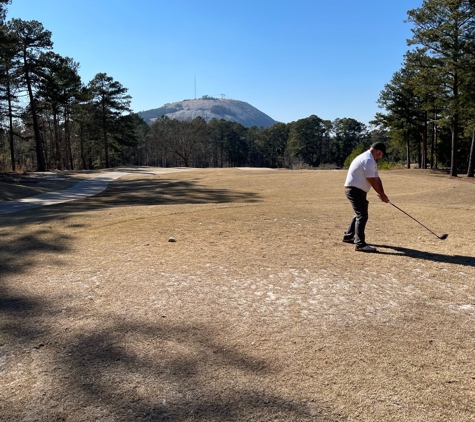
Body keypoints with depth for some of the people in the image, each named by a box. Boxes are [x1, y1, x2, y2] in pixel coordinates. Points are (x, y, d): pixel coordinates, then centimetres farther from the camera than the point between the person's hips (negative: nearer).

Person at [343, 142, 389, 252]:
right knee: (362, 216, -13)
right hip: (355, 190, -11)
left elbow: (376, 179, 11)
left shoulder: (370, 160, 17)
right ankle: (360, 244, -14)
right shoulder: (368, 160, -17)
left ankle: (348, 236, 35)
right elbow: (372, 181, -17)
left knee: (359, 214, 23)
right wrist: (382, 194, -8)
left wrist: (382, 194, 1)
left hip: (357, 190, 11)